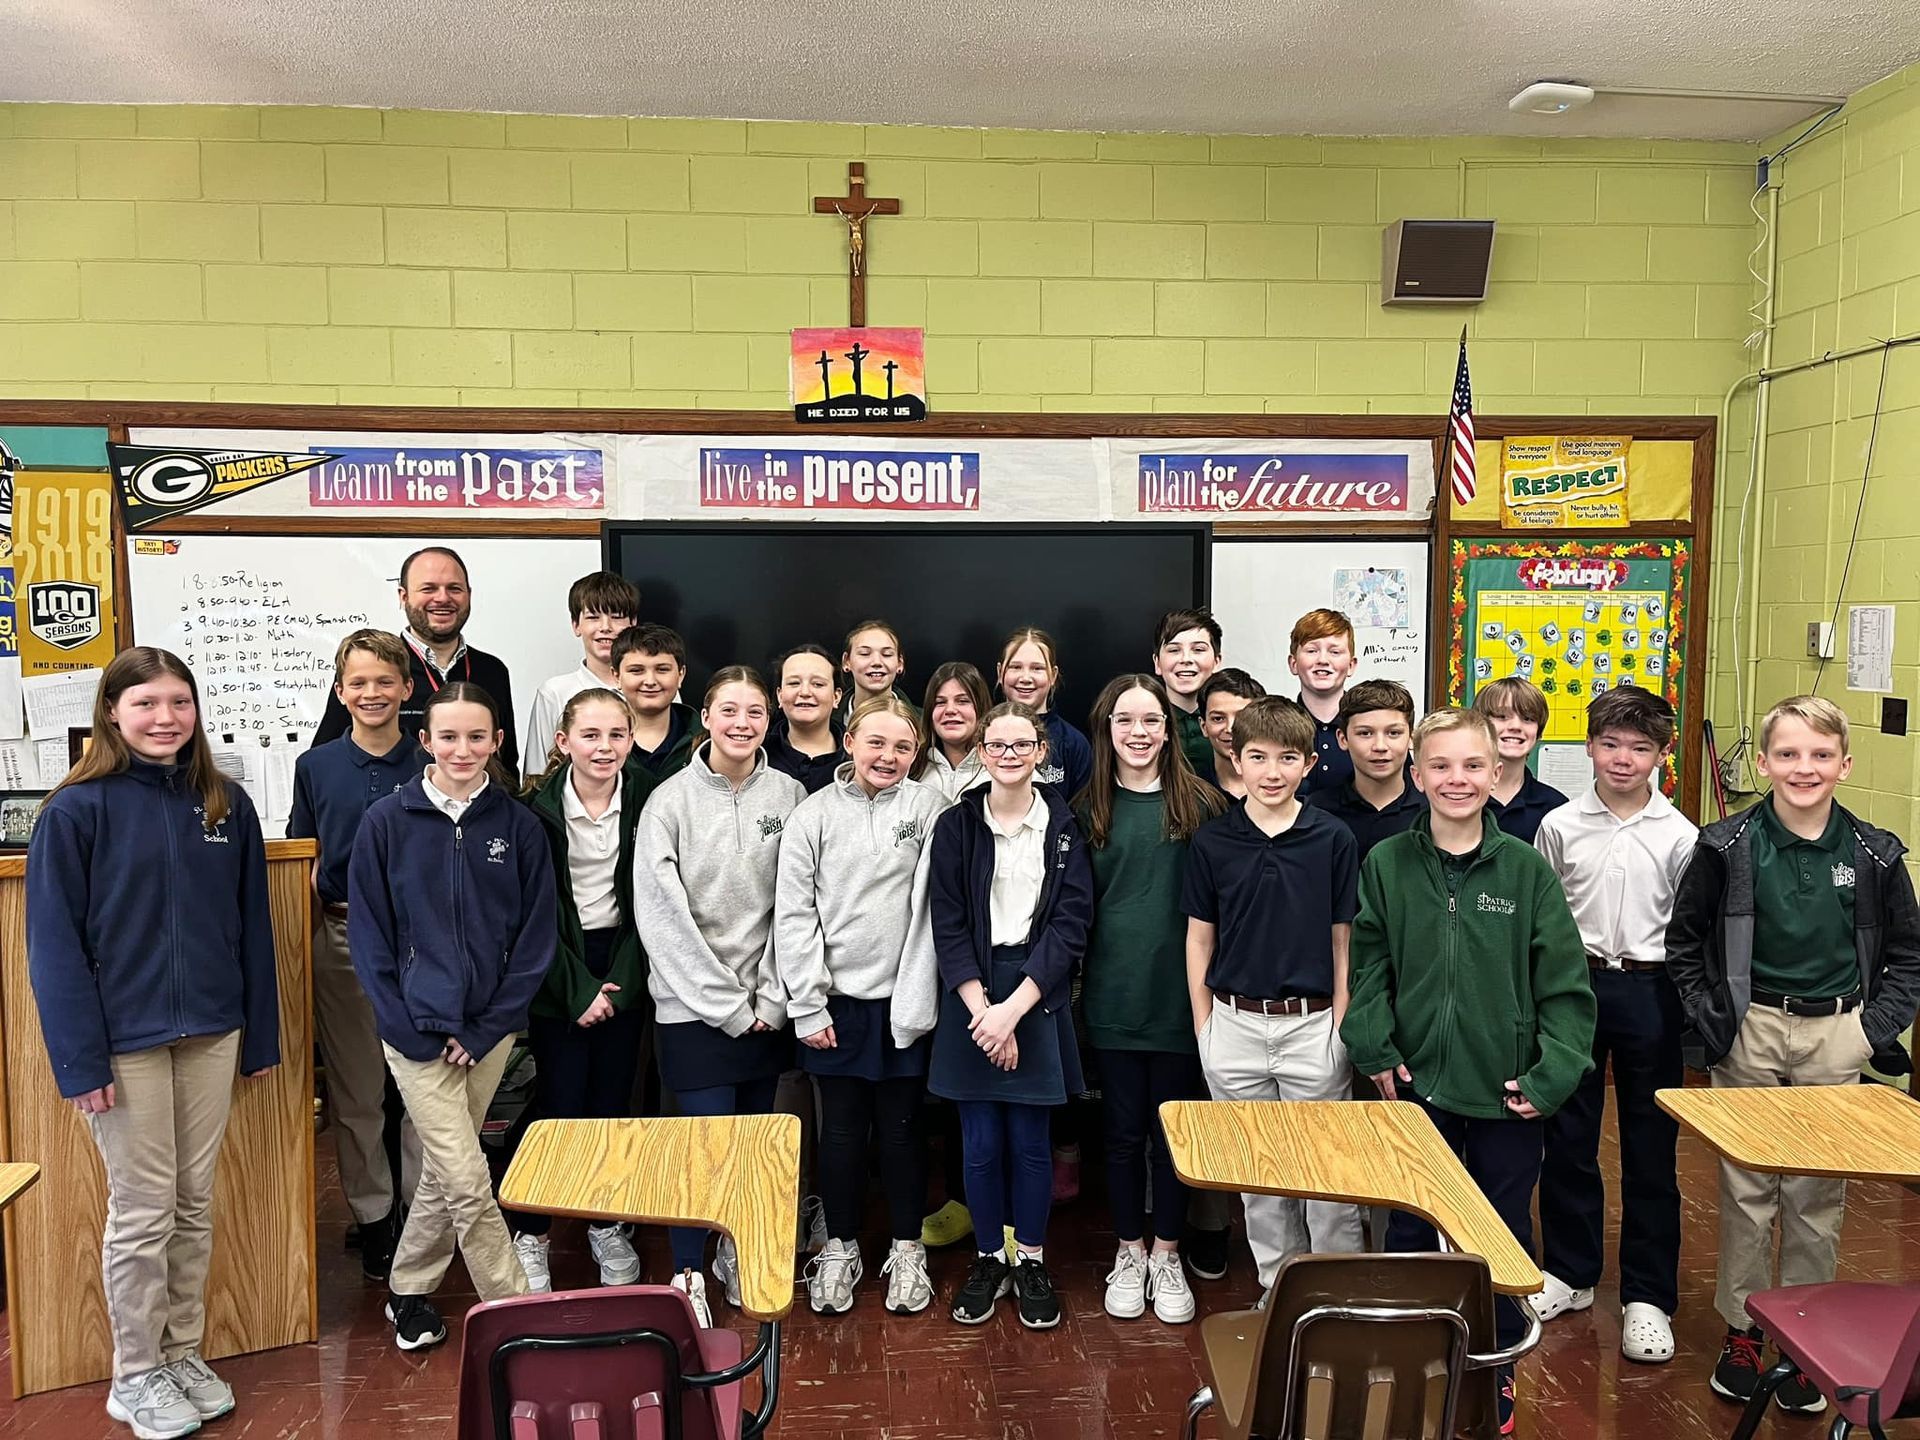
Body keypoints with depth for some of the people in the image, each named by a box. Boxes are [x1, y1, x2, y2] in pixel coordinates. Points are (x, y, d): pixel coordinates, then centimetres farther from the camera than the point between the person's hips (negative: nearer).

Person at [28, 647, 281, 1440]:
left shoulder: (226, 804, 3)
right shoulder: (77, 809, -9)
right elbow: (54, 942, -9)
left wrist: (261, 1034, 8)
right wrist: (80, 1058, -13)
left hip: (210, 1034, 4)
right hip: (125, 1041, -4)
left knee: (196, 1205, 13)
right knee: (143, 1210, 6)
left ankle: (184, 1352, 29)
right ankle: (135, 1375, 23)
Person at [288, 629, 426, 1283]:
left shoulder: (432, 765, 0)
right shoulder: (315, 767, 4)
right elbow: (302, 858, 12)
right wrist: (317, 895, -4)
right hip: (343, 939, 1)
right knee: (355, 1093, 9)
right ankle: (373, 1216, 23)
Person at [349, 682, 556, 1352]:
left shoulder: (518, 825, -2)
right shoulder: (388, 821, -5)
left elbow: (536, 937, 0)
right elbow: (368, 933, -3)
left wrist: (486, 1028, -7)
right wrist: (409, 1028, -9)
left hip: (488, 1030, 3)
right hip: (418, 1031, -2)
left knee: (445, 1172, 15)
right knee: (468, 1181, -4)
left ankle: (409, 1291, 36)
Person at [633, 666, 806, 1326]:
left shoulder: (790, 796, 0)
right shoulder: (671, 800, -7)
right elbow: (662, 914, -10)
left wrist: (772, 999, -5)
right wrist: (726, 1005, -10)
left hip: (766, 1008, 3)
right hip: (693, 1006, -3)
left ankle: (738, 1253, 33)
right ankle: (687, 1277, 12)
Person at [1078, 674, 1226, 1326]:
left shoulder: (1201, 804, -2)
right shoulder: (1089, 810, 3)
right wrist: (1073, 979, 0)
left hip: (1179, 995, -1)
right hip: (1113, 997, 1)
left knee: (1173, 1130, 10)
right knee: (1123, 1131, 11)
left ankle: (1166, 1255, 27)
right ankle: (1128, 1253, 28)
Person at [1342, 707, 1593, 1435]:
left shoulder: (1527, 869, -6)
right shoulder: (1385, 864, -3)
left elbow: (1566, 983, -5)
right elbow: (1368, 966, 2)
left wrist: (1553, 1073, -12)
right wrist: (1375, 1048, -7)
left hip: (1507, 1093, 0)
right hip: (1416, 1085, 1)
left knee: (1504, 1236, 15)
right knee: (1410, 1231, 13)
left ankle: (1498, 1369, 34)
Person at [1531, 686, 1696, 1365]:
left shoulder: (1679, 836, -3)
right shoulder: (1559, 826, -1)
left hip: (1649, 991, -1)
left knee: (1650, 1150, 6)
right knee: (1567, 1139, 11)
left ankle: (1648, 1296, 19)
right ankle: (1570, 1272, 29)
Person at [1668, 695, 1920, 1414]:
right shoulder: (1727, 847, -5)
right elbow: (1684, 938, 3)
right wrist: (1709, 1018, -3)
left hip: (1835, 1037, 1)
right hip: (1750, 1031, -1)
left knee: (1819, 1195, 8)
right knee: (1746, 1188, 7)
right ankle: (1741, 1328, 21)